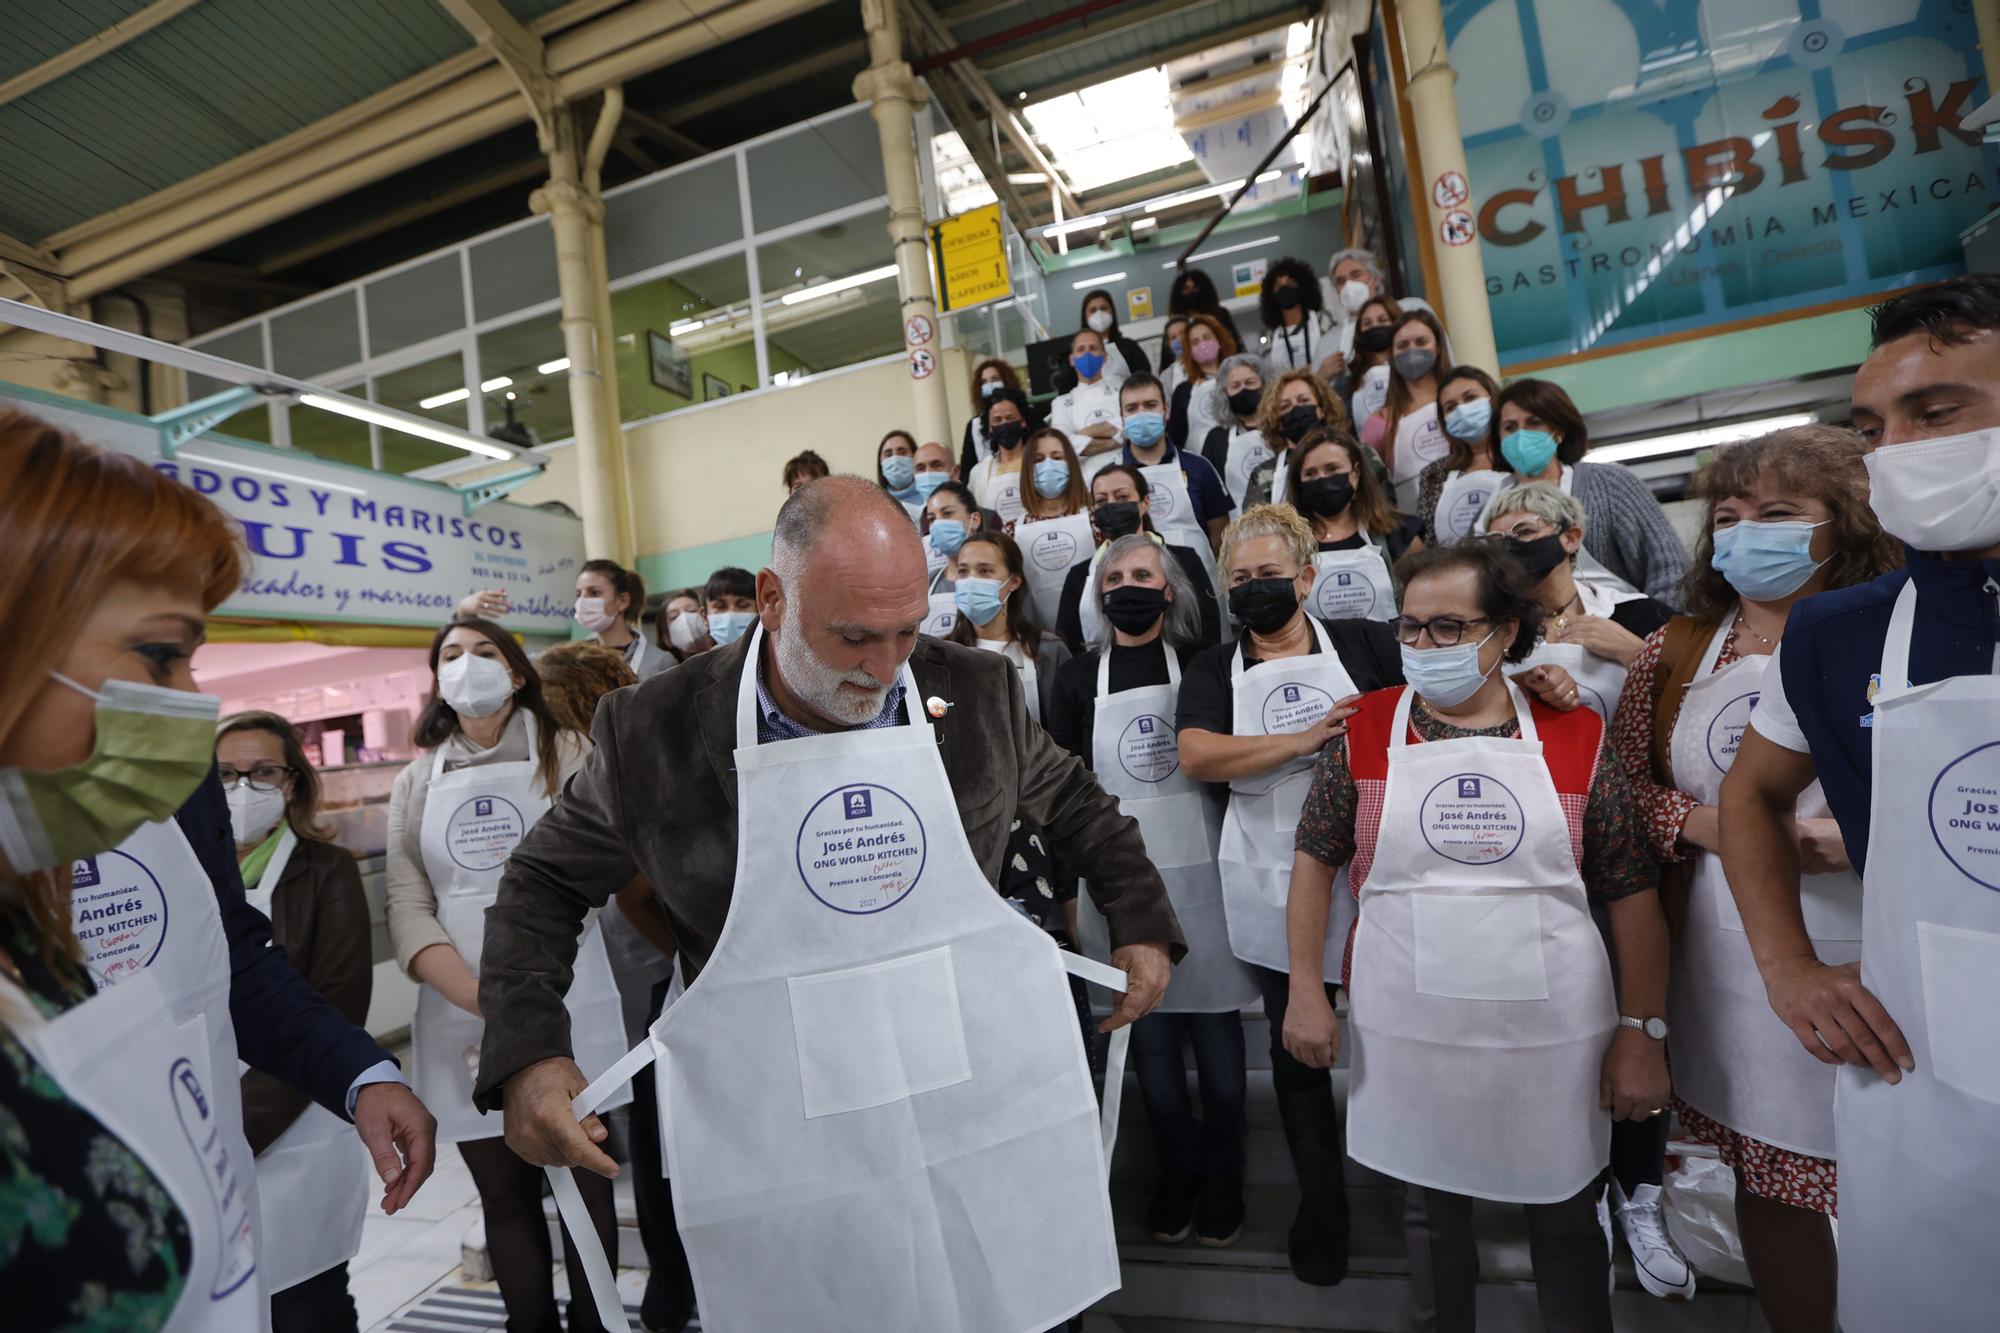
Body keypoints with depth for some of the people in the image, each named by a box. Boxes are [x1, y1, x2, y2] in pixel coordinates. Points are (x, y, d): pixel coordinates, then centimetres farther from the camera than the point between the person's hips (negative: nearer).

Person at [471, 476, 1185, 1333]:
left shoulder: (979, 692, -6)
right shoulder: (655, 732, -11)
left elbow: (1074, 801, 12)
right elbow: (546, 880, 4)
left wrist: (1142, 924, 6)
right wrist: (525, 1052, -8)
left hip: (991, 1114, 3)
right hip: (779, 1155, -1)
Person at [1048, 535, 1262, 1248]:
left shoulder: (1200, 663, 2)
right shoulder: (1078, 677, 4)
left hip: (1201, 868, 0)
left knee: (1216, 1020, 8)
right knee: (1149, 1028, 10)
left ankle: (1222, 1173, 29)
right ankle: (1176, 1169, 31)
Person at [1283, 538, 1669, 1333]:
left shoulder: (1576, 738, -3)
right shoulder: (1364, 732, -4)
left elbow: (1633, 892, 0)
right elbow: (1315, 860, 0)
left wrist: (1643, 1030, -2)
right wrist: (1306, 991, -4)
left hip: (1555, 1032, 0)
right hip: (1410, 1033, 0)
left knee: (1566, 1219, 19)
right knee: (1431, 1210, 19)